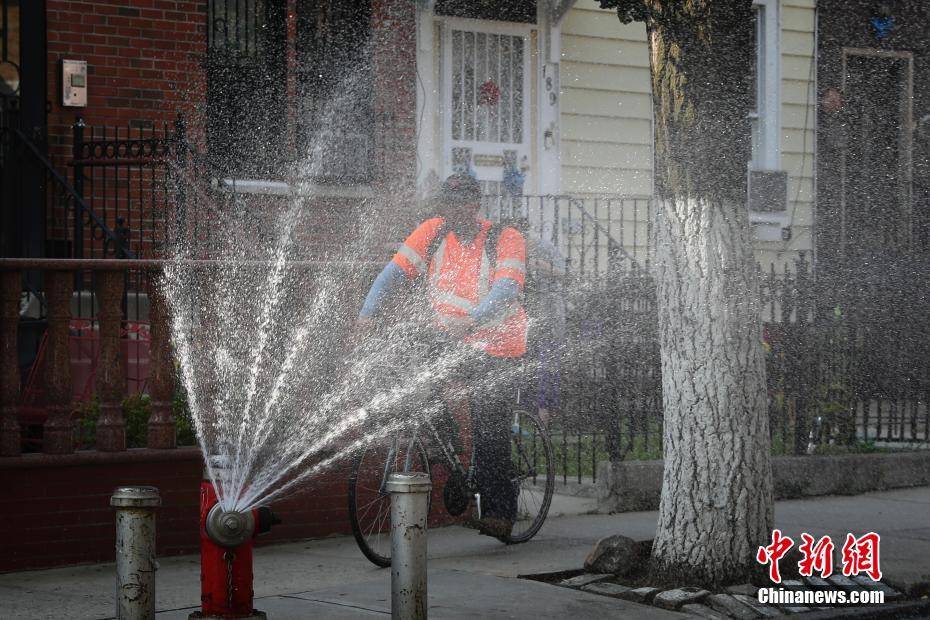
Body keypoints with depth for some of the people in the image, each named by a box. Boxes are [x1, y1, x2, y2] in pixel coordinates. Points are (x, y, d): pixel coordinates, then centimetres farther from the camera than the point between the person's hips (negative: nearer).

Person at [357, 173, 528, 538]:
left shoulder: (505, 239, -9)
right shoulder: (434, 232, 2)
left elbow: (507, 287, -25)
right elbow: (396, 271, -6)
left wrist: (472, 320, -43)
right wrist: (368, 313, -22)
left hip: (494, 347, -4)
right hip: (445, 342, 4)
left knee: (489, 427, -12)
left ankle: (499, 510, 0)